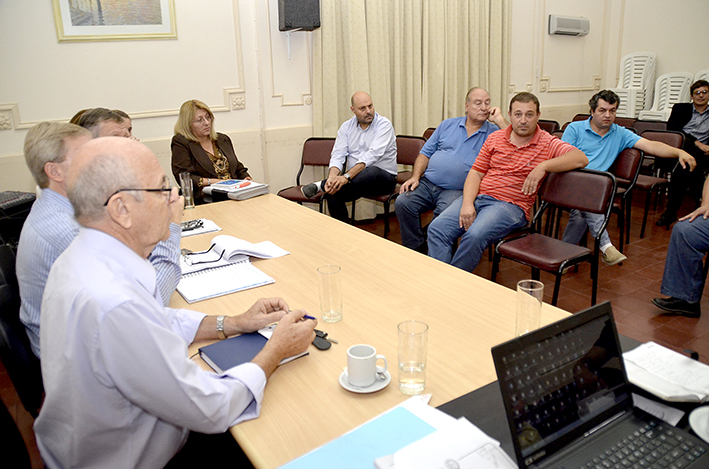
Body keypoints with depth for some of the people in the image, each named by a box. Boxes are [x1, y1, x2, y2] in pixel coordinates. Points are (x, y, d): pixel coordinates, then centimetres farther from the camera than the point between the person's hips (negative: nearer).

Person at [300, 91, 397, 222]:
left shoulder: (384, 125, -8)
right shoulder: (346, 127, 8)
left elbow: (372, 155, -22)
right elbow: (338, 156, -1)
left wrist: (347, 176, -33)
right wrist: (332, 176, -24)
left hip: (383, 178, -4)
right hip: (356, 178, 4)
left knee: (371, 172, -39)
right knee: (332, 194, -24)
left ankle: (321, 185, -26)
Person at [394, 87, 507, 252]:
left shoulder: (494, 132, 9)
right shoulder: (448, 125, 18)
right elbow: (425, 153, 17)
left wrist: (500, 121, -7)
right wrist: (415, 177, 2)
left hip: (457, 190, -3)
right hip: (427, 183, 4)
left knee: (444, 213, -33)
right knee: (402, 203, -20)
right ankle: (417, 251, -7)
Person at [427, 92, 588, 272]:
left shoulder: (548, 144, 4)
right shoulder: (494, 138, 14)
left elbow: (581, 158, -10)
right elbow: (476, 173, 10)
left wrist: (543, 166, -21)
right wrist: (467, 204, -7)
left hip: (511, 205, -4)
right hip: (476, 197, 4)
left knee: (474, 236, -33)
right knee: (436, 229, -20)